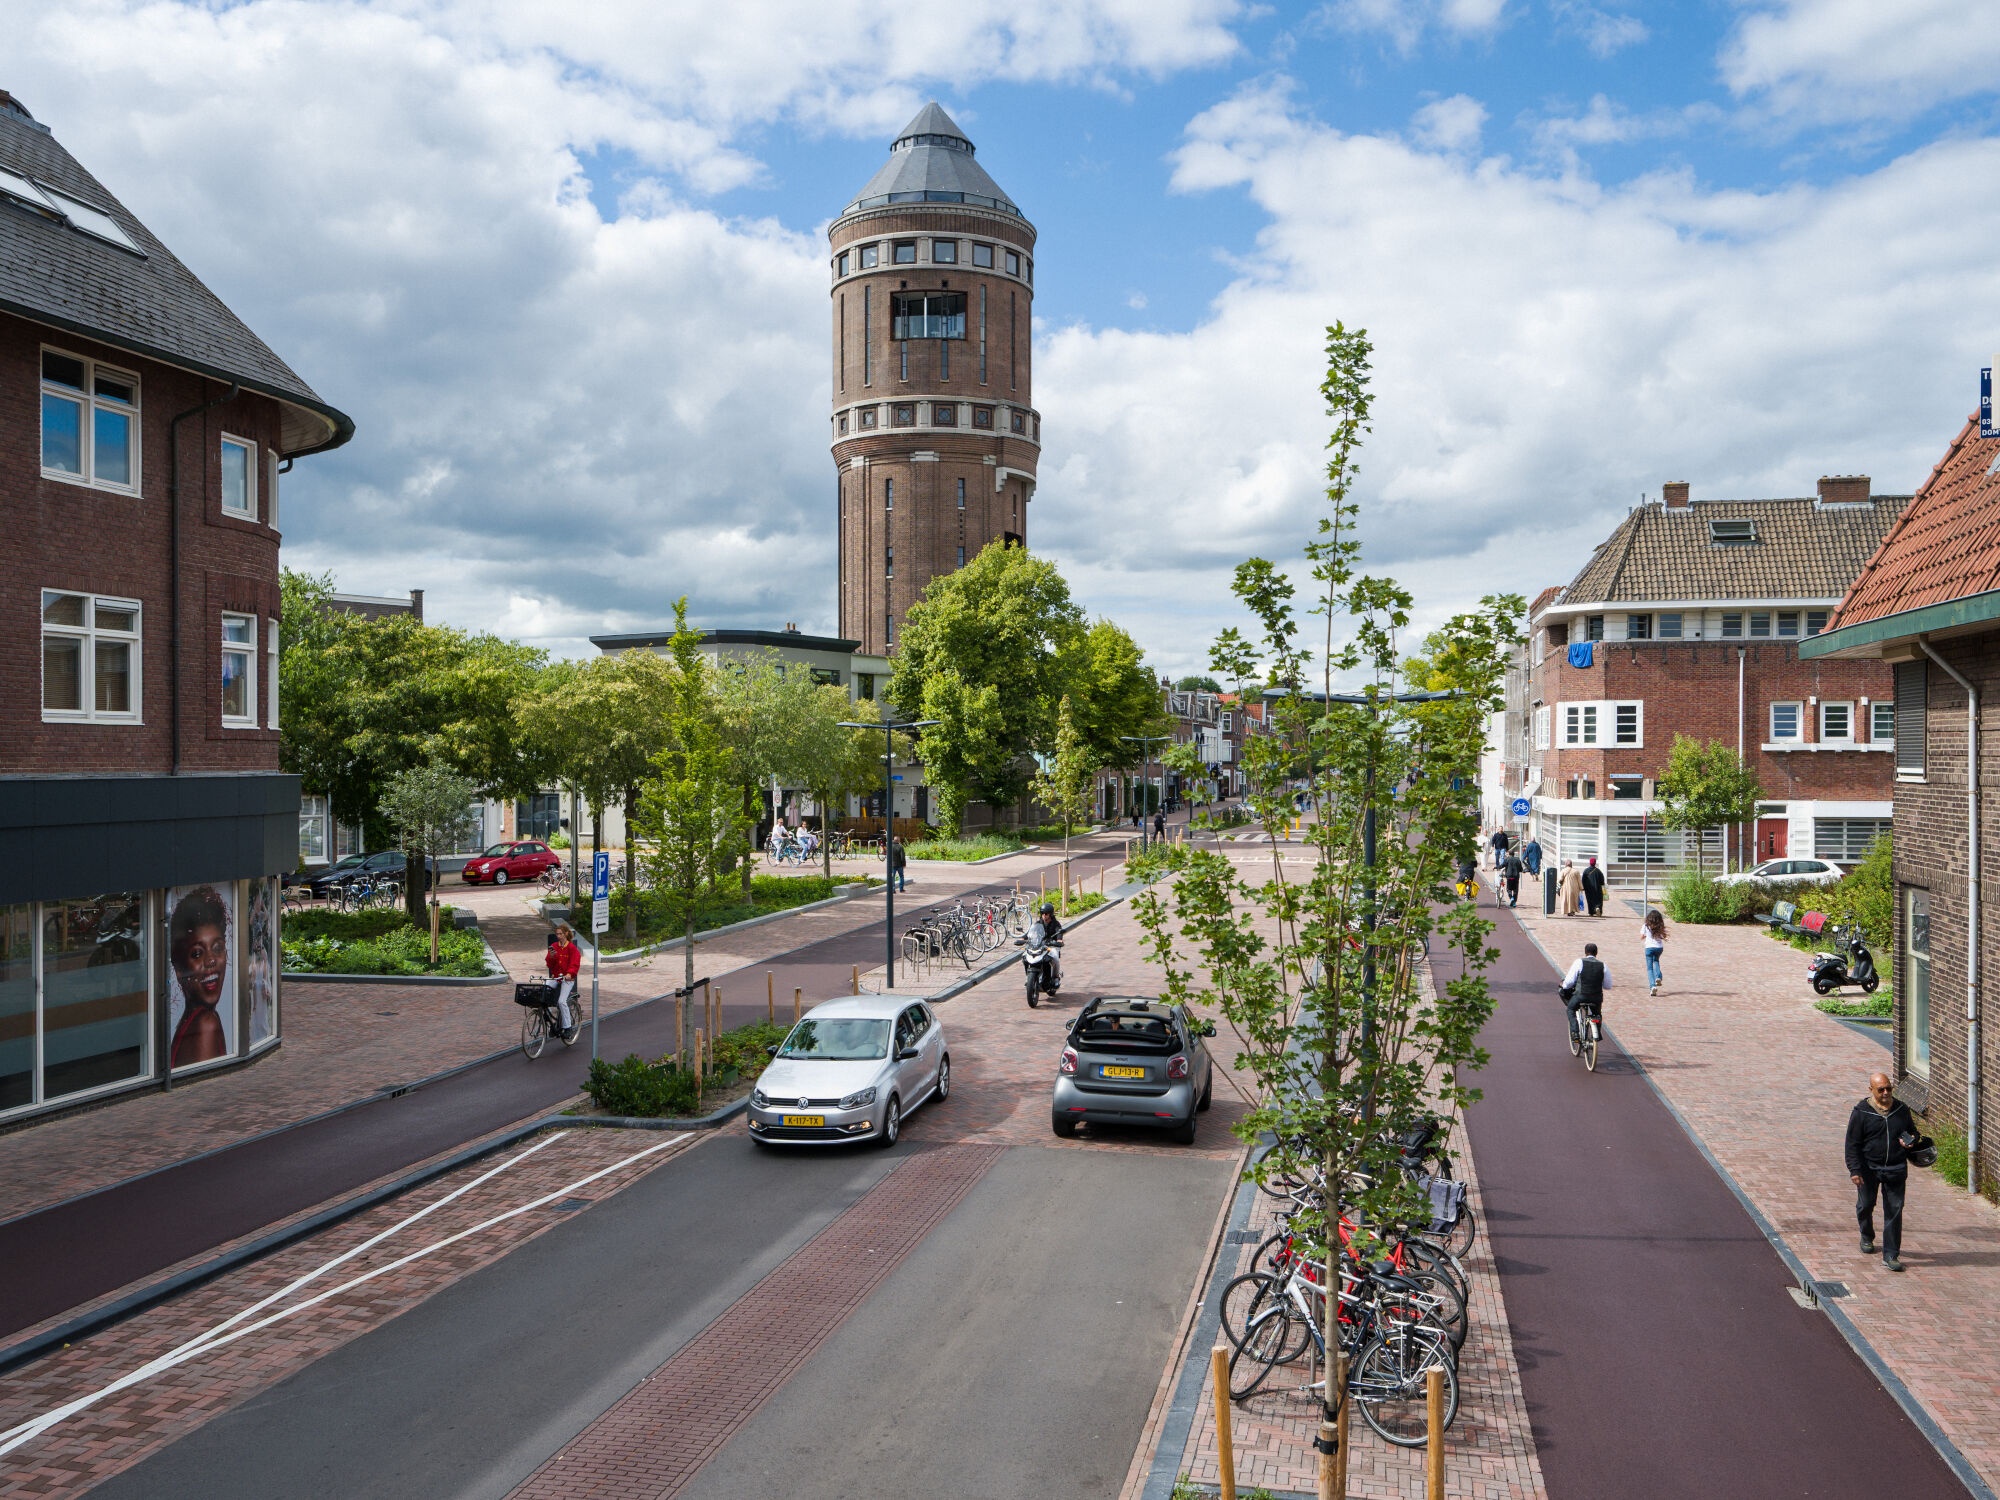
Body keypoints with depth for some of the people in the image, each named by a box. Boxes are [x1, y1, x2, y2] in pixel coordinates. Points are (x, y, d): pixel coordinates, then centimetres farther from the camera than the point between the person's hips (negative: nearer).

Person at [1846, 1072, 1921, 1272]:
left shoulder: (1902, 1110, 3)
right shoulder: (1861, 1113, -7)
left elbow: (1914, 1132, 19)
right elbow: (1852, 1144, -6)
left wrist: (1912, 1140, -6)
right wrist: (1854, 1170, -11)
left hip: (1895, 1170, 2)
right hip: (1869, 1168, -2)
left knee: (1894, 1210, -1)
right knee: (1866, 1205, 12)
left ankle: (1891, 1255, 5)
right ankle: (1867, 1238, 42)